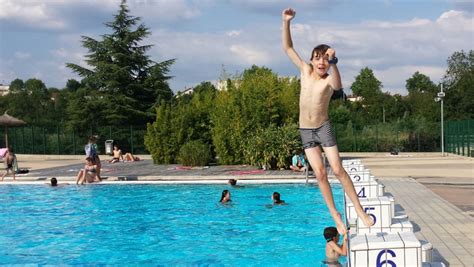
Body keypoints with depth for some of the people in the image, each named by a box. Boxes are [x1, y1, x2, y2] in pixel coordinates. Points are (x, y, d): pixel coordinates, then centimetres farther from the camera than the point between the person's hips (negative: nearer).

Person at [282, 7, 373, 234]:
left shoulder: (329, 79, -12)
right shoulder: (306, 70, -1)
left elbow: (338, 85, -37)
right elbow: (287, 48, 2)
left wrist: (333, 64, -54)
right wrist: (286, 22, -9)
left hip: (324, 127, -3)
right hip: (305, 131, 3)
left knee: (338, 169, -6)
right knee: (320, 174, -1)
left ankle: (360, 211, 3)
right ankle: (336, 217, 5)